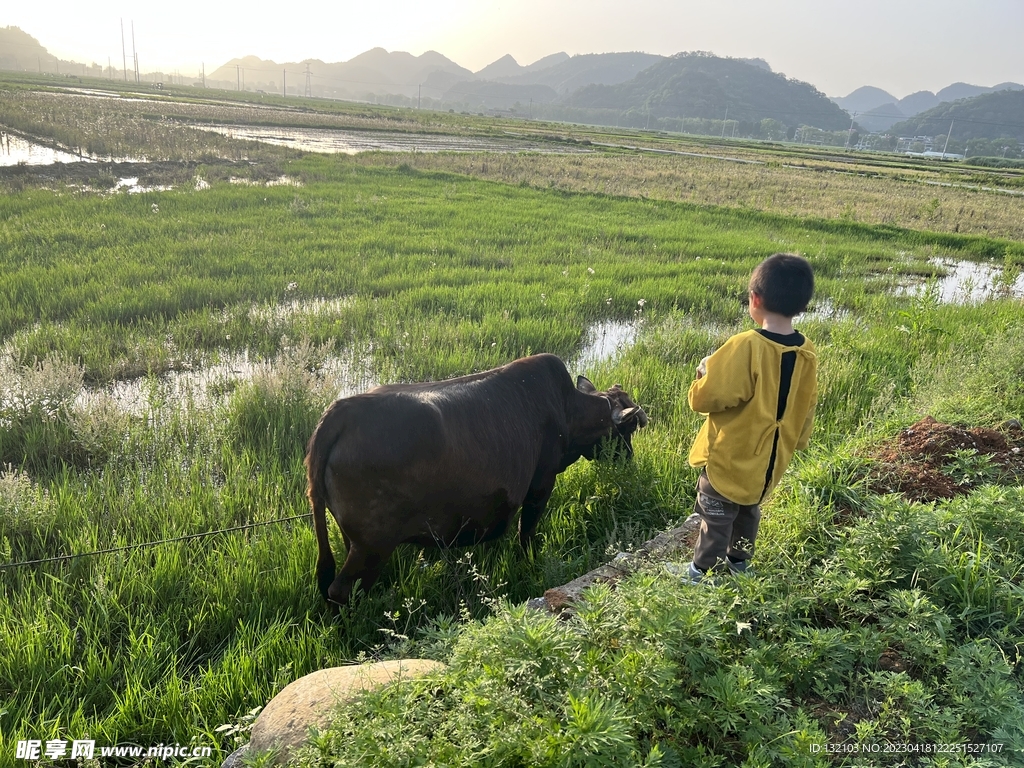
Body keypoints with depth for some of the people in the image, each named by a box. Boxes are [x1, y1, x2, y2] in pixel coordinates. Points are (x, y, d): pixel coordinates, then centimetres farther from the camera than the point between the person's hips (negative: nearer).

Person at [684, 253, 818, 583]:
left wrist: (706, 371, -6)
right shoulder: (807, 354, -5)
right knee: (748, 512, 28)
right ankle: (739, 563, 45)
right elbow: (805, 411, 8)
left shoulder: (746, 347, -28)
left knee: (716, 521, 10)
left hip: (730, 459, -7)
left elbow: (704, 397, -26)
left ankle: (704, 575, 24)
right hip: (770, 462, 7)